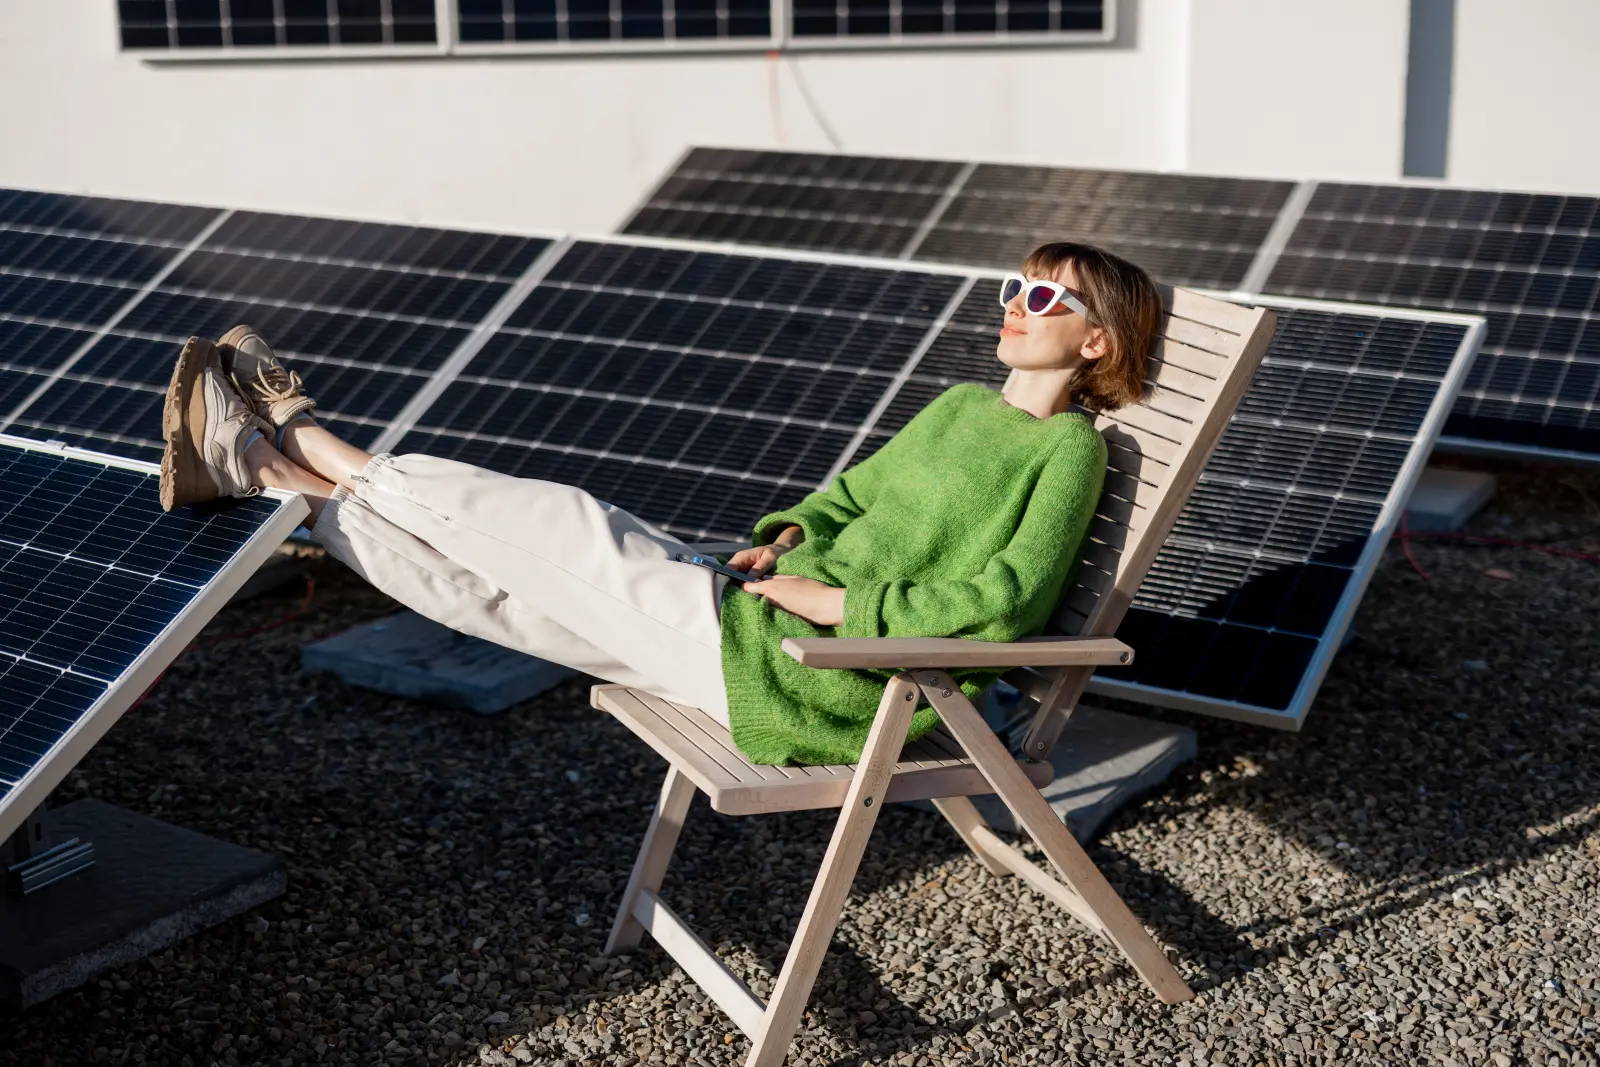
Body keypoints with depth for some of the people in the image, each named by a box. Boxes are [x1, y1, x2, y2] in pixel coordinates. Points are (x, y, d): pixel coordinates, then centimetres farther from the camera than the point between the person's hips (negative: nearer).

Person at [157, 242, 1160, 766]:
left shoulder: (1071, 448, -7)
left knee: (524, 521, -2)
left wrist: (841, 602, -18)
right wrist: (792, 532, 9)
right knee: (499, 575, 7)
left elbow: (1009, 601, -20)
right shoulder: (961, 407, 19)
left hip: (805, 679, -7)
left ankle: (296, 441, 15)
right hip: (762, 620, 7)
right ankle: (265, 465, 17)